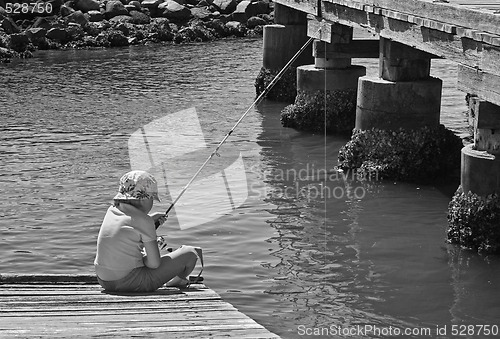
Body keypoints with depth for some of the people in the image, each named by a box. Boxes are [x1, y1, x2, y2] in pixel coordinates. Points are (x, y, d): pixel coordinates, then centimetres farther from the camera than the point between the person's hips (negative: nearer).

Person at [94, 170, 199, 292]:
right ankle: (178, 280, 37)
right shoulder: (143, 221, -14)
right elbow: (154, 264, -13)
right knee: (190, 253, 5)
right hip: (132, 283, -7)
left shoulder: (112, 211, 5)